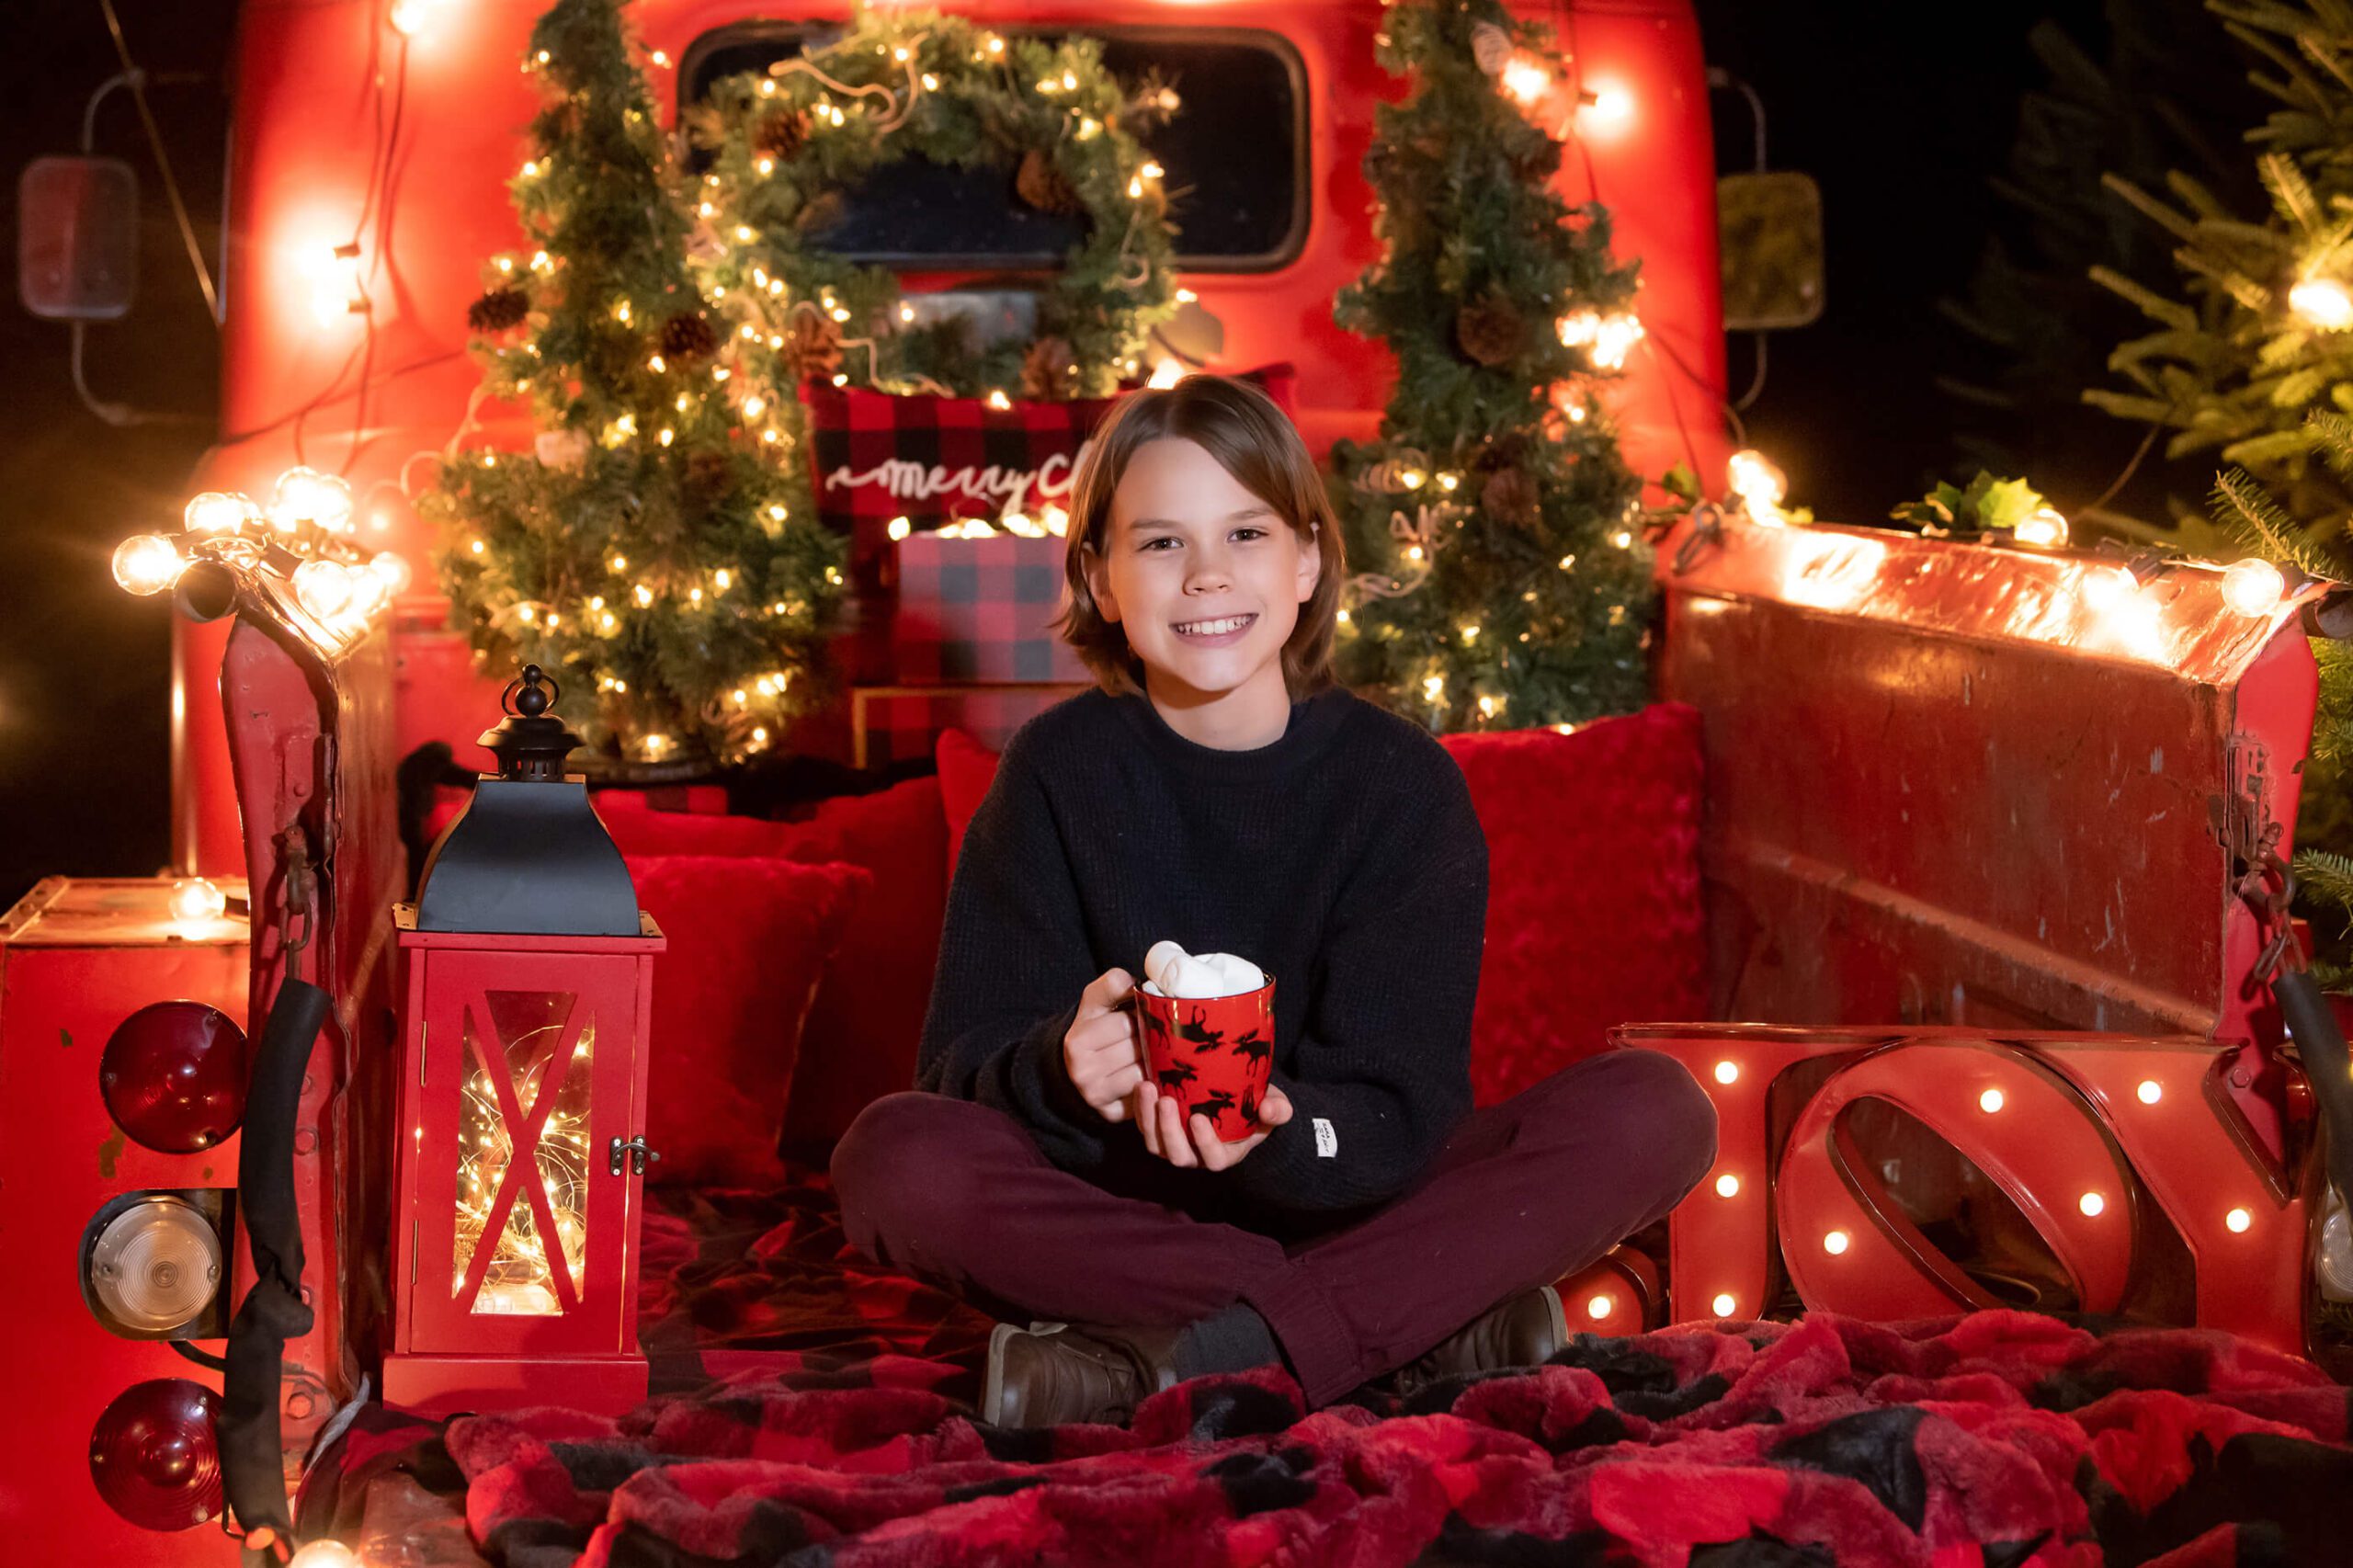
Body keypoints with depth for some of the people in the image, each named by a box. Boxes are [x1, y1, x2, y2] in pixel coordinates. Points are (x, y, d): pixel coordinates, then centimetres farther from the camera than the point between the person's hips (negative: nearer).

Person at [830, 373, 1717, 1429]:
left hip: (1342, 1201, 0)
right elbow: (962, 1065, -9)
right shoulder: (1060, 771, -2)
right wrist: (1065, 1067, -33)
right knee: (895, 1157, -30)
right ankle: (1430, 1325, -26)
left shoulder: (1403, 779, -4)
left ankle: (1204, 1366, -29)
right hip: (1119, 1213, 0)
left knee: (1655, 1113, -21)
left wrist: (1279, 1133, -34)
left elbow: (1398, 1108, -11)